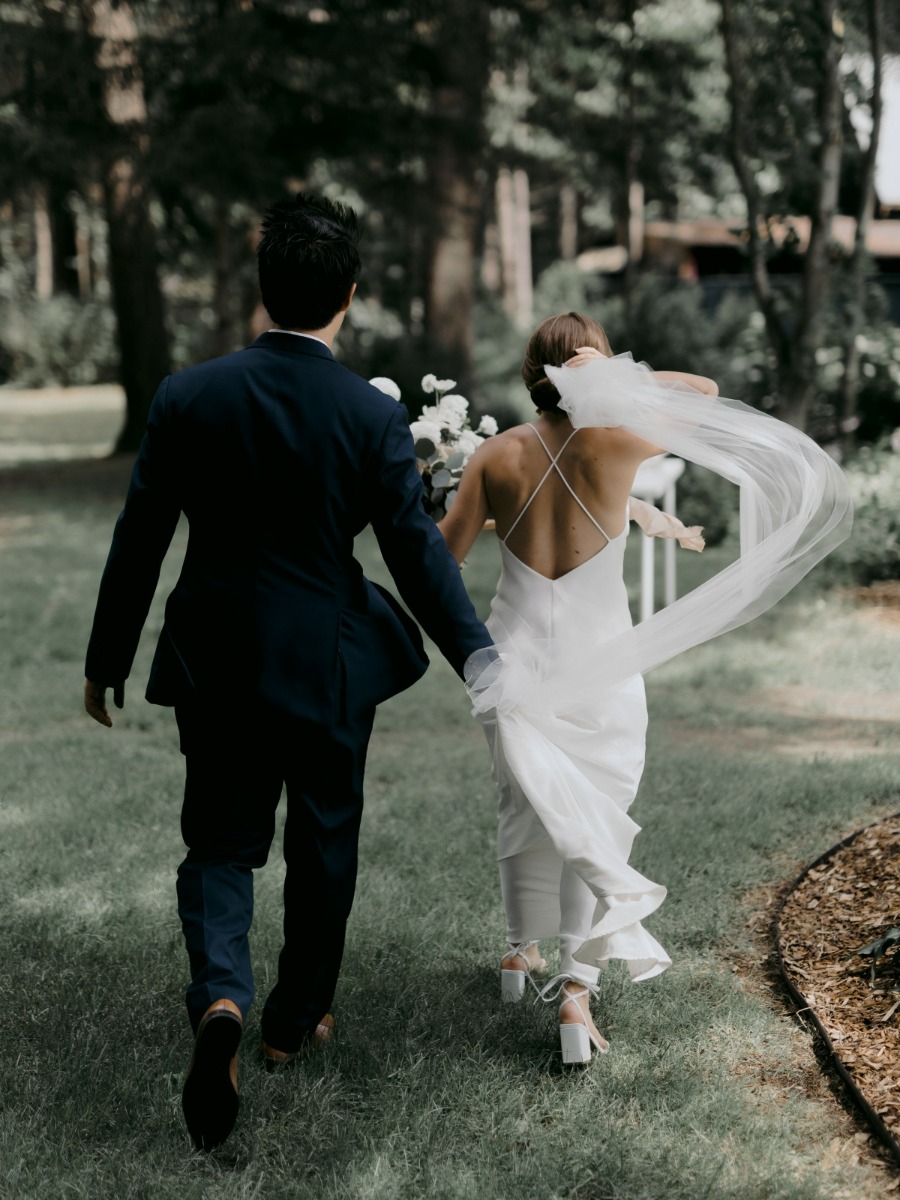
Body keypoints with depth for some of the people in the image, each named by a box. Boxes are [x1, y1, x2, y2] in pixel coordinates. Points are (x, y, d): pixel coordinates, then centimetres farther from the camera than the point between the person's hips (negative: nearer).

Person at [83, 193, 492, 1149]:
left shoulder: (186, 397, -8)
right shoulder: (373, 416, -12)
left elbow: (138, 542, -3)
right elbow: (416, 552, -9)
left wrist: (106, 663, 8)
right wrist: (479, 660, 2)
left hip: (213, 666, 1)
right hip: (327, 669, -1)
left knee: (219, 846, 12)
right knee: (322, 846, 18)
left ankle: (220, 996, -13)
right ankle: (295, 1021, 32)